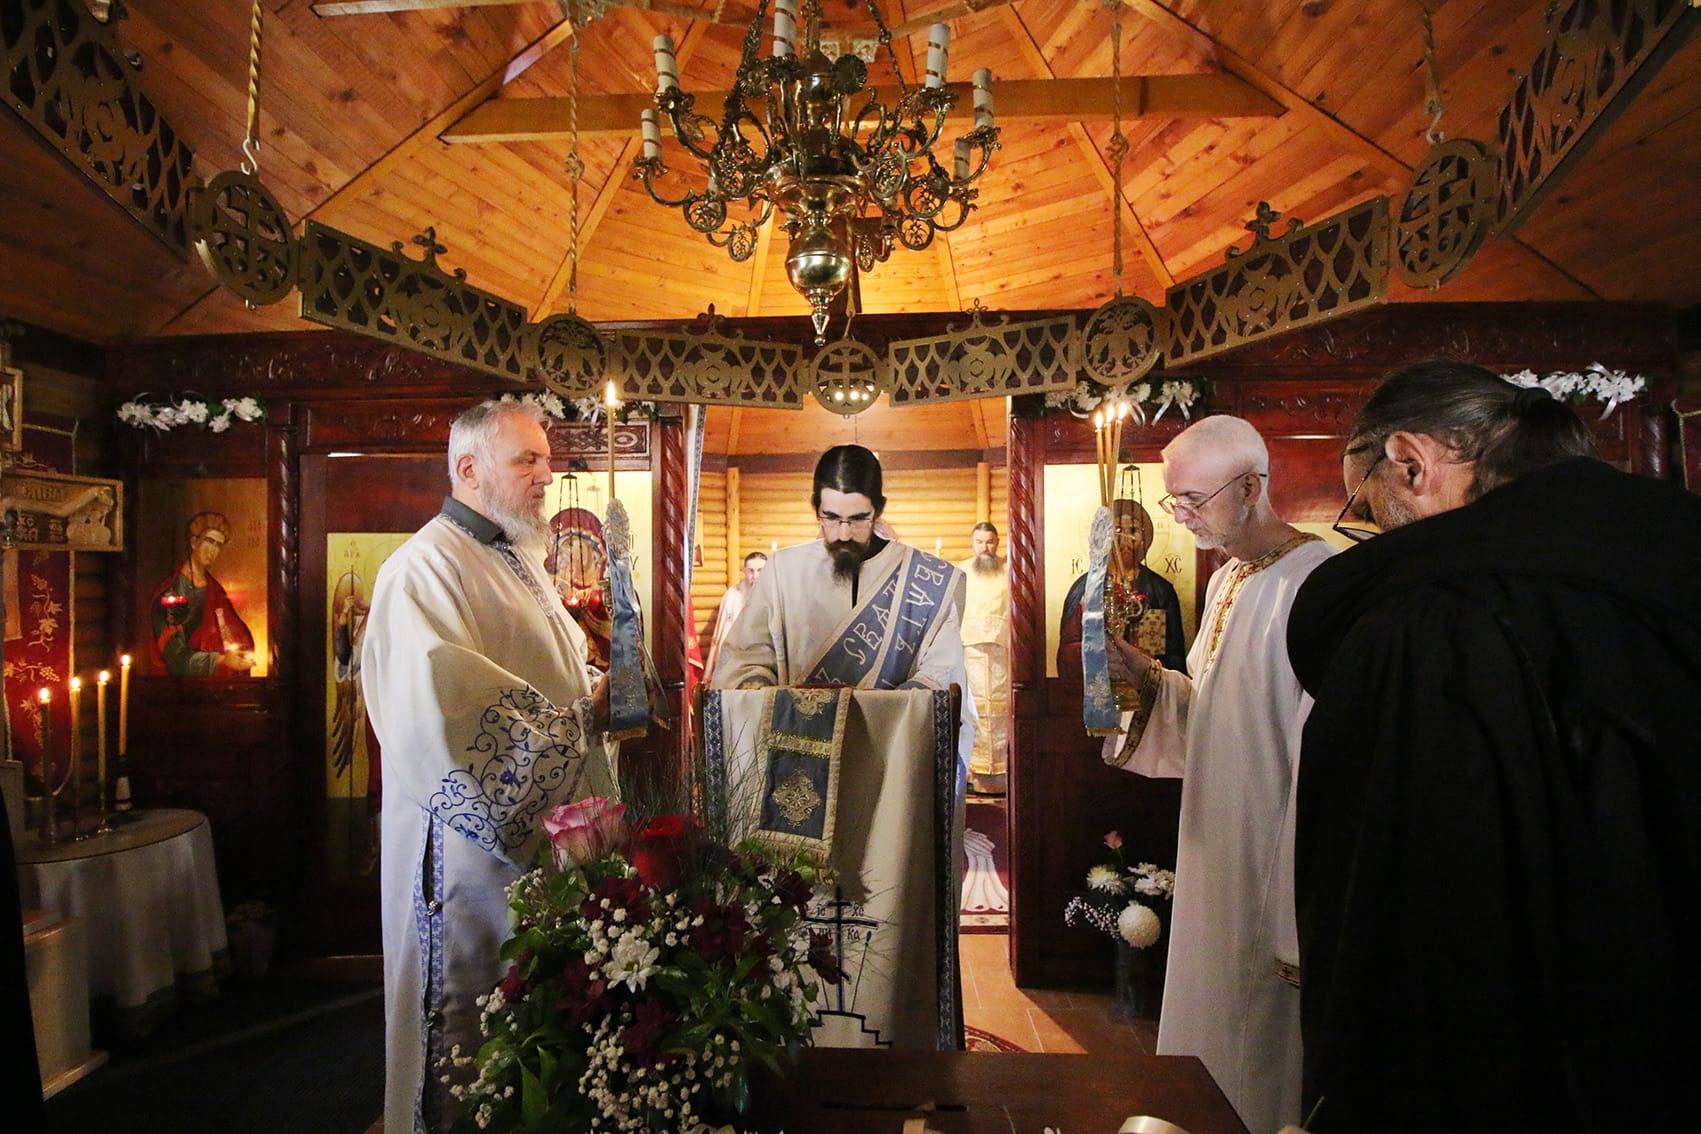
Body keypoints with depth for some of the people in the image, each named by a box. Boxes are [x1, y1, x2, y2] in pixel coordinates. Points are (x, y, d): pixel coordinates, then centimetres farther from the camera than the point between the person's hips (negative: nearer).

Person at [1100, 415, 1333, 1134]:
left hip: (1274, 870, -8)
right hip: (1215, 856, 9)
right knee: (1208, 1037, 22)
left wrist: (1300, 923, -23)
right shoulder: (1227, 579, 9)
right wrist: (1147, 677, -2)